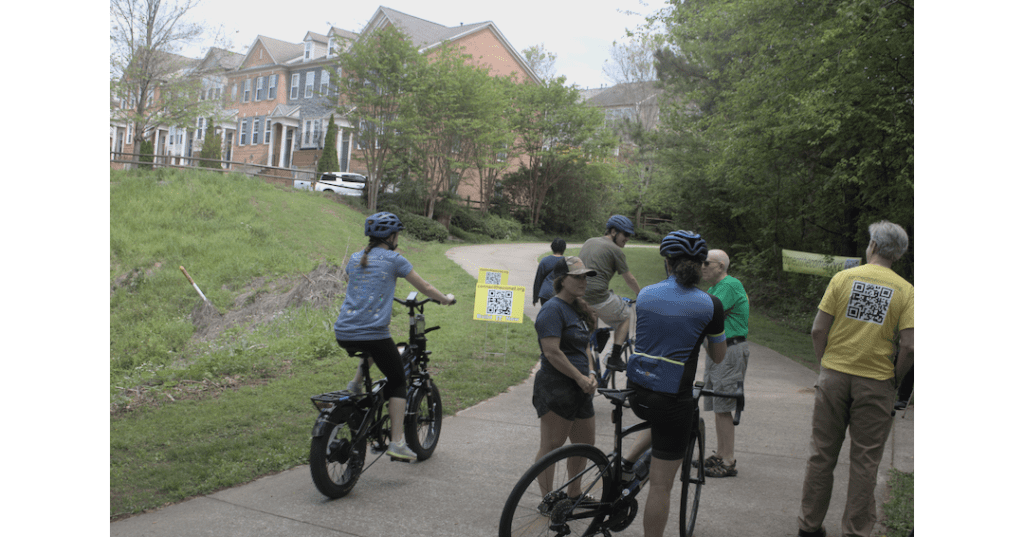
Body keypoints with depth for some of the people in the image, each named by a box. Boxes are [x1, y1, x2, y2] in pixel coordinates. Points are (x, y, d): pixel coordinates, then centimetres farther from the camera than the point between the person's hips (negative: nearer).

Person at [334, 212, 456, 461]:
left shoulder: (354, 259, 14)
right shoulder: (394, 260, -1)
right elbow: (425, 287, 7)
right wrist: (446, 299, 25)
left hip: (344, 335, 6)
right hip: (374, 334, -6)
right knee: (398, 382, 11)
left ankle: (356, 383, 20)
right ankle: (397, 441, 5)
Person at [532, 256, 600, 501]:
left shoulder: (578, 309, 15)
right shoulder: (553, 309, -14)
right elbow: (552, 352, -21)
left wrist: (591, 374, 4)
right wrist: (580, 378, -17)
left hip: (579, 389, 10)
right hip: (556, 387, -10)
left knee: (585, 444, 17)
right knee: (551, 446, 0)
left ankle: (574, 495, 33)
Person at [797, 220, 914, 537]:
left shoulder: (843, 278, -1)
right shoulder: (905, 291, -3)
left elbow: (818, 331, -4)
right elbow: (909, 347, -11)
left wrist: (825, 366, 10)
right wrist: (894, 381, 4)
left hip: (834, 376, 1)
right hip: (876, 383, -1)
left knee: (822, 454, 11)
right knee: (865, 461, 9)